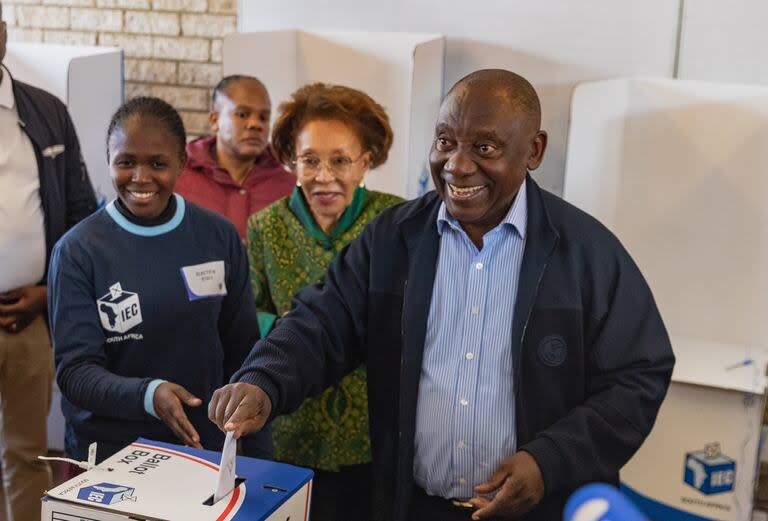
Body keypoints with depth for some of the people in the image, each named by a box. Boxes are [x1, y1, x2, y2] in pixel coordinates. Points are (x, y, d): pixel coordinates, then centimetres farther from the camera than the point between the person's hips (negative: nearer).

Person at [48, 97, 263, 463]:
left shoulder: (220, 237, -4)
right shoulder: (77, 251, -12)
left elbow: (241, 348, 3)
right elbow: (74, 369, -15)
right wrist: (148, 394, -32)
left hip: (206, 445, 2)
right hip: (107, 451, -2)